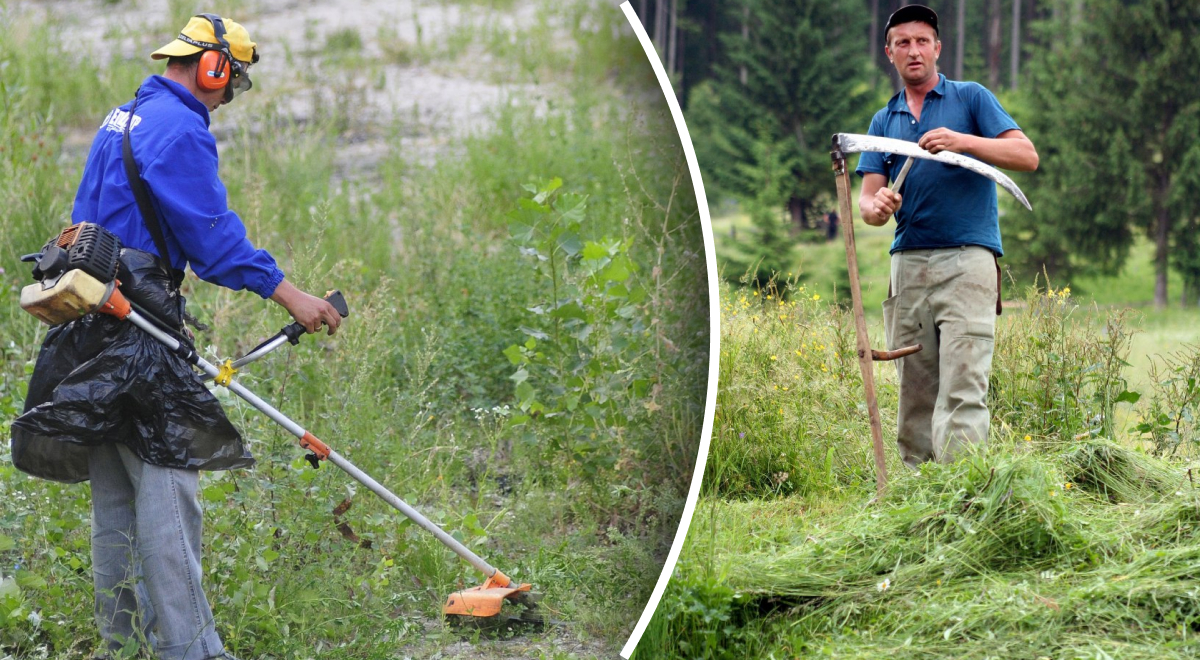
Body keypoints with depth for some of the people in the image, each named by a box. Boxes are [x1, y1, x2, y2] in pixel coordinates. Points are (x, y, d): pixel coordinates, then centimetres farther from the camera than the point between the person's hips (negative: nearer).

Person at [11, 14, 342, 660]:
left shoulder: (120, 121, 20)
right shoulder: (178, 131, -12)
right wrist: (287, 293, -15)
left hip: (95, 314, 10)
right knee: (165, 483, -10)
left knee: (115, 491, 12)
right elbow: (212, 235, -17)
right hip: (137, 321, -10)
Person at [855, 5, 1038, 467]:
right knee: (914, 395, 6)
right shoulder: (884, 121, 18)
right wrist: (876, 206, -15)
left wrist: (963, 141, -19)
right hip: (907, 265, 5)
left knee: (962, 390, -14)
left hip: (967, 260, -5)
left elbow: (1027, 156, -5)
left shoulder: (971, 99, 6)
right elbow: (867, 198, 10)